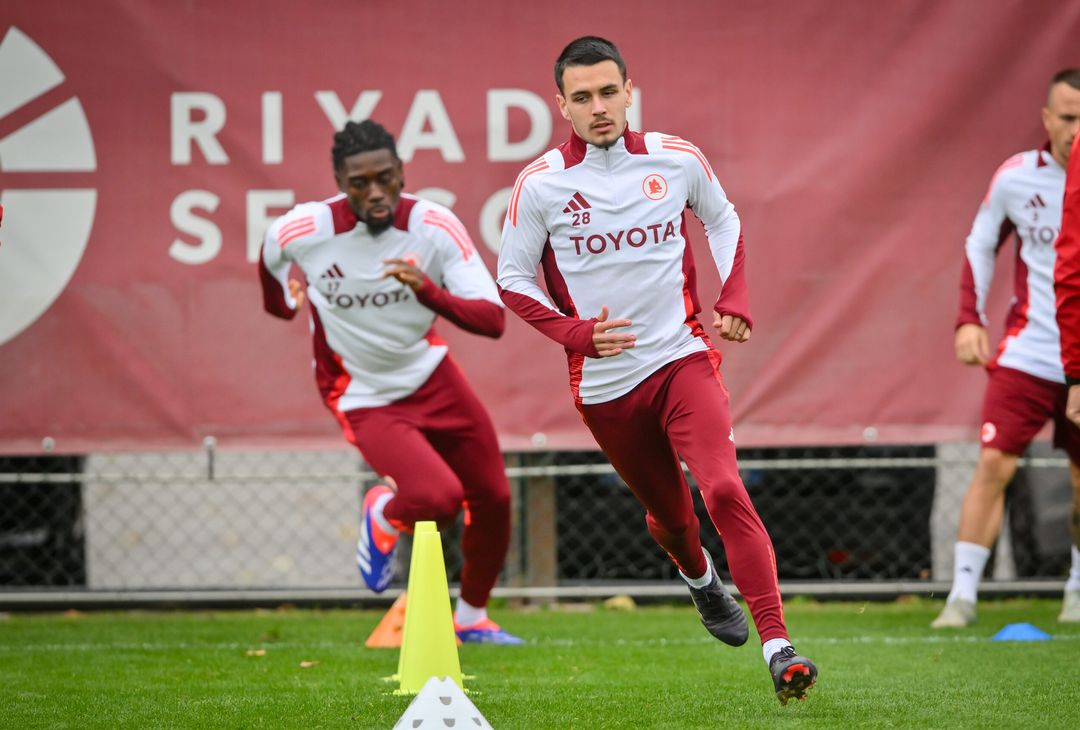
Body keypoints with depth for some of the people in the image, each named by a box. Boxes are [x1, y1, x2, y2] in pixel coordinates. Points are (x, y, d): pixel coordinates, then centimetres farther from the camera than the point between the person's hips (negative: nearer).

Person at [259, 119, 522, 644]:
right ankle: (384, 517, 12)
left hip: (429, 374, 3)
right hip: (364, 399, -3)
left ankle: (472, 617, 37)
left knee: (492, 498, 10)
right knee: (438, 496, -25)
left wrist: (429, 291, -43)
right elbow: (270, 255, 5)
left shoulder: (435, 226, -20)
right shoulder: (300, 232, -22)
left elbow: (493, 320, -26)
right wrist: (283, 296, 25)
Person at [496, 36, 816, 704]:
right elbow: (513, 279, 2)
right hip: (604, 384, 1)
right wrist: (575, 332, -13)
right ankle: (701, 580, 53)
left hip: (684, 358, -1)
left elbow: (724, 222, 17)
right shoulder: (540, 184, -7)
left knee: (724, 490, -22)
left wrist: (734, 302, 3)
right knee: (668, 513, 15)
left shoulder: (678, 160, -2)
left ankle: (778, 646, -26)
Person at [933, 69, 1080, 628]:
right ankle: (963, 593, -8)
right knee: (994, 464, -12)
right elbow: (981, 245, 10)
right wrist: (970, 319, 0)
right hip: (1027, 351, 0)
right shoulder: (1016, 178, -4)